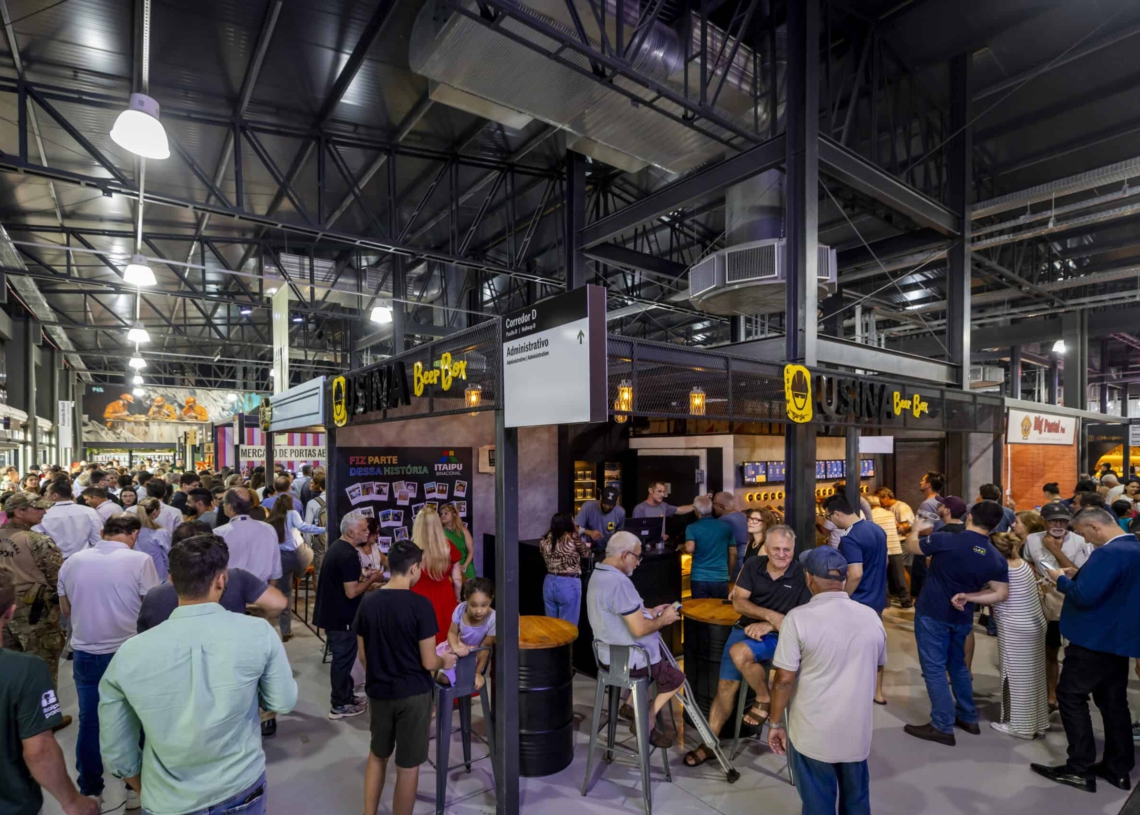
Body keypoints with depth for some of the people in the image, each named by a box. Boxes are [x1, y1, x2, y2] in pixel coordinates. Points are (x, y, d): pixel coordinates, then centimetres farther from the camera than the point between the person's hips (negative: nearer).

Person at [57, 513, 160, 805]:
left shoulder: (72, 561, -2)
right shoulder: (140, 560, -17)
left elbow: (65, 609, 12)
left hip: (85, 654, 4)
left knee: (89, 723, 17)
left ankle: (89, 791, 31)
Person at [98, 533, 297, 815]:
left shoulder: (128, 655, -16)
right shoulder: (258, 633, -21)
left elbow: (116, 751, -4)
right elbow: (283, 702, -7)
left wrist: (147, 792, 14)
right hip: (243, 791, 0)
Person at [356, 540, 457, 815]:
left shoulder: (368, 602, -4)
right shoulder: (420, 605, -20)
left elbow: (363, 656, 6)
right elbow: (428, 662, -16)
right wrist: (445, 662, 5)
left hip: (378, 692, 5)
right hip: (413, 694, -5)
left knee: (377, 755, 26)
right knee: (408, 766, 12)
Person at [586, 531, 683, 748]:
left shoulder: (598, 575, 2)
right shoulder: (619, 582, -30)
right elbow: (639, 629, -28)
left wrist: (650, 613, 9)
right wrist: (663, 619, -11)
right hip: (628, 659, -9)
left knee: (660, 654, 32)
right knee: (676, 679, 12)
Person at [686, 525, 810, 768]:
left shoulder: (802, 575, -12)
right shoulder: (753, 565, -2)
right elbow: (738, 602, -5)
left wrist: (768, 626, -21)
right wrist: (770, 615, -21)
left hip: (778, 637, -4)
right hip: (746, 628, 4)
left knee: (738, 652, -32)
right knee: (725, 685, 2)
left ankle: (764, 699, -4)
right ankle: (710, 743, 17)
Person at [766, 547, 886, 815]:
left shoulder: (798, 618, -19)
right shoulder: (871, 617, -5)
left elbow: (784, 679, -17)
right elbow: (877, 665, 13)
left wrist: (775, 723, -4)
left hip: (813, 733, -4)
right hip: (857, 730, 4)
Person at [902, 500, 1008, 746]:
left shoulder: (945, 540, -20)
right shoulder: (997, 558, -5)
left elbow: (911, 545, -4)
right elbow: (1001, 593, -5)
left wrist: (917, 528, 16)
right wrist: (968, 597, -5)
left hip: (932, 614, -5)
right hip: (962, 617, 5)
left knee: (934, 668, 3)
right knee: (958, 665, 24)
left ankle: (943, 727, 7)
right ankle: (968, 718, 34)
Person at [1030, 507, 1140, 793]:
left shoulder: (1109, 552, -24)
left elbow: (1083, 597, -27)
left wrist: (1062, 579, -10)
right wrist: (1079, 576, 8)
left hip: (1095, 639, -9)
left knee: (1070, 696, 1)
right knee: (1113, 702, 17)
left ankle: (1080, 769, 5)